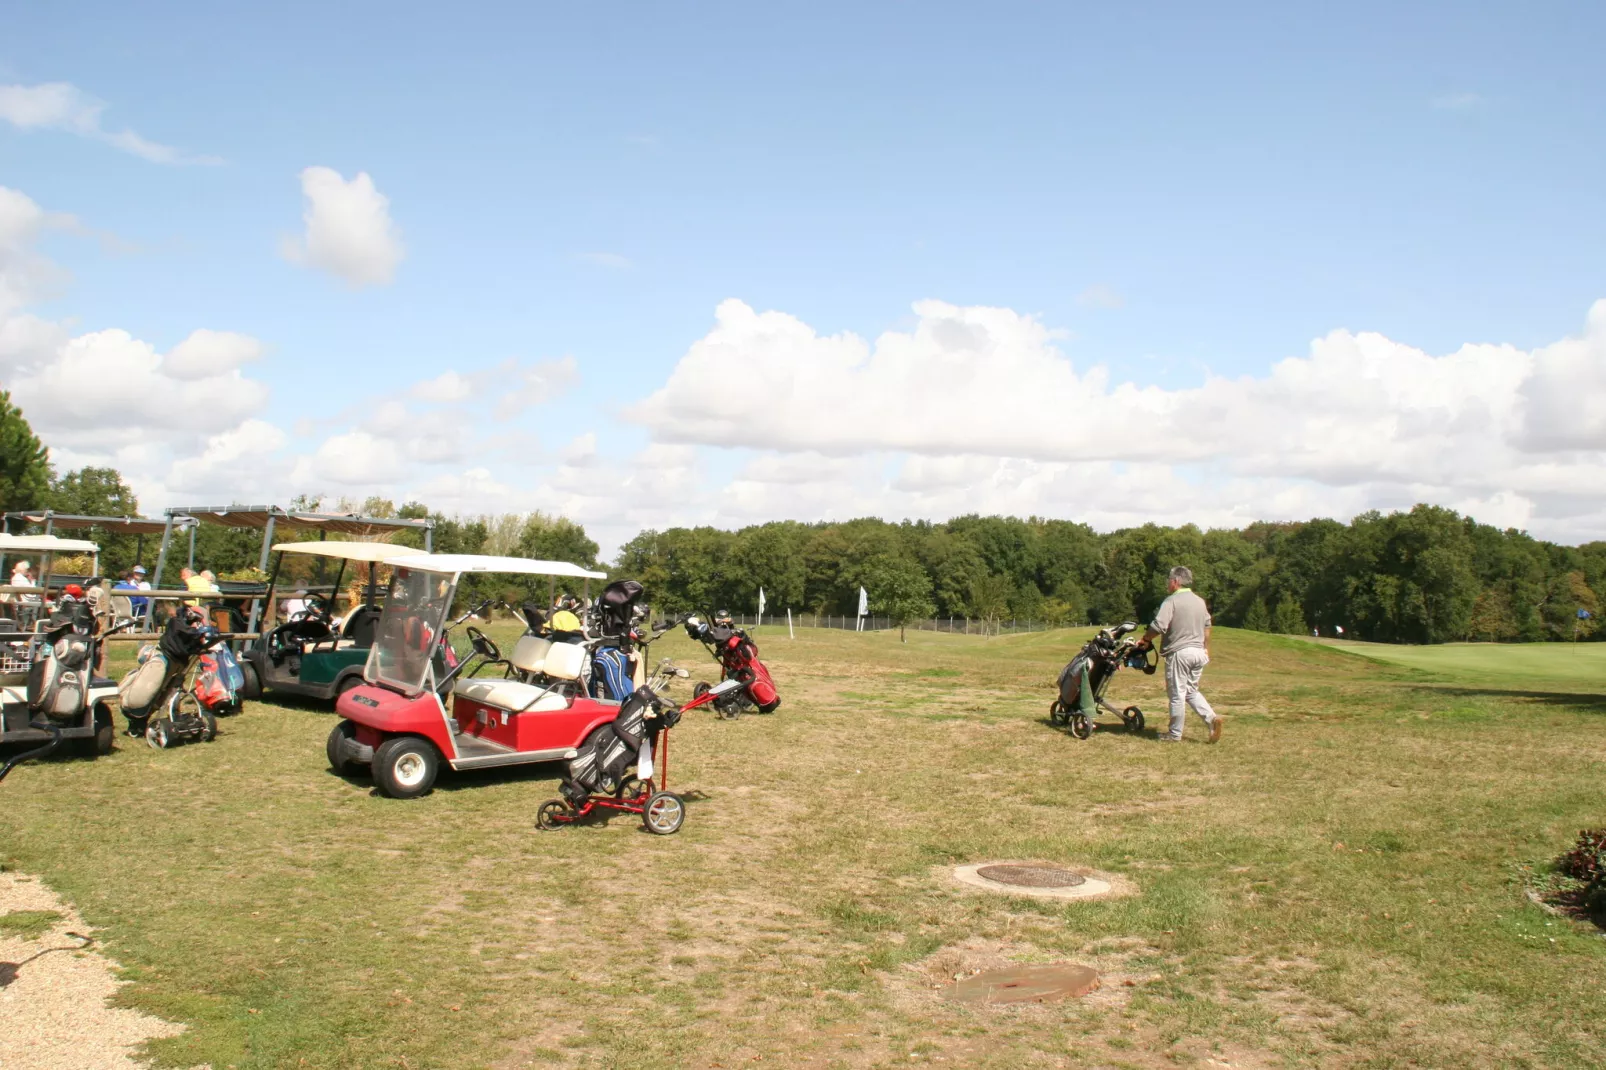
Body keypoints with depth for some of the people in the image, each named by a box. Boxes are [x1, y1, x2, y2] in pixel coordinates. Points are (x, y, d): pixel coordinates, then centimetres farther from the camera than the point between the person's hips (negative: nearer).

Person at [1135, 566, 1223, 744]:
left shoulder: (1171, 601, -11)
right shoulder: (1200, 601, 13)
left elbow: (1159, 626, -21)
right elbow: (1207, 626, 21)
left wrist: (1145, 639, -6)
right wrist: (1206, 649, 31)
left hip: (1179, 652, -7)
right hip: (1198, 652, 7)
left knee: (1177, 693, 1)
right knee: (1191, 691, 18)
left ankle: (1175, 734, 9)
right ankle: (1211, 717, -2)